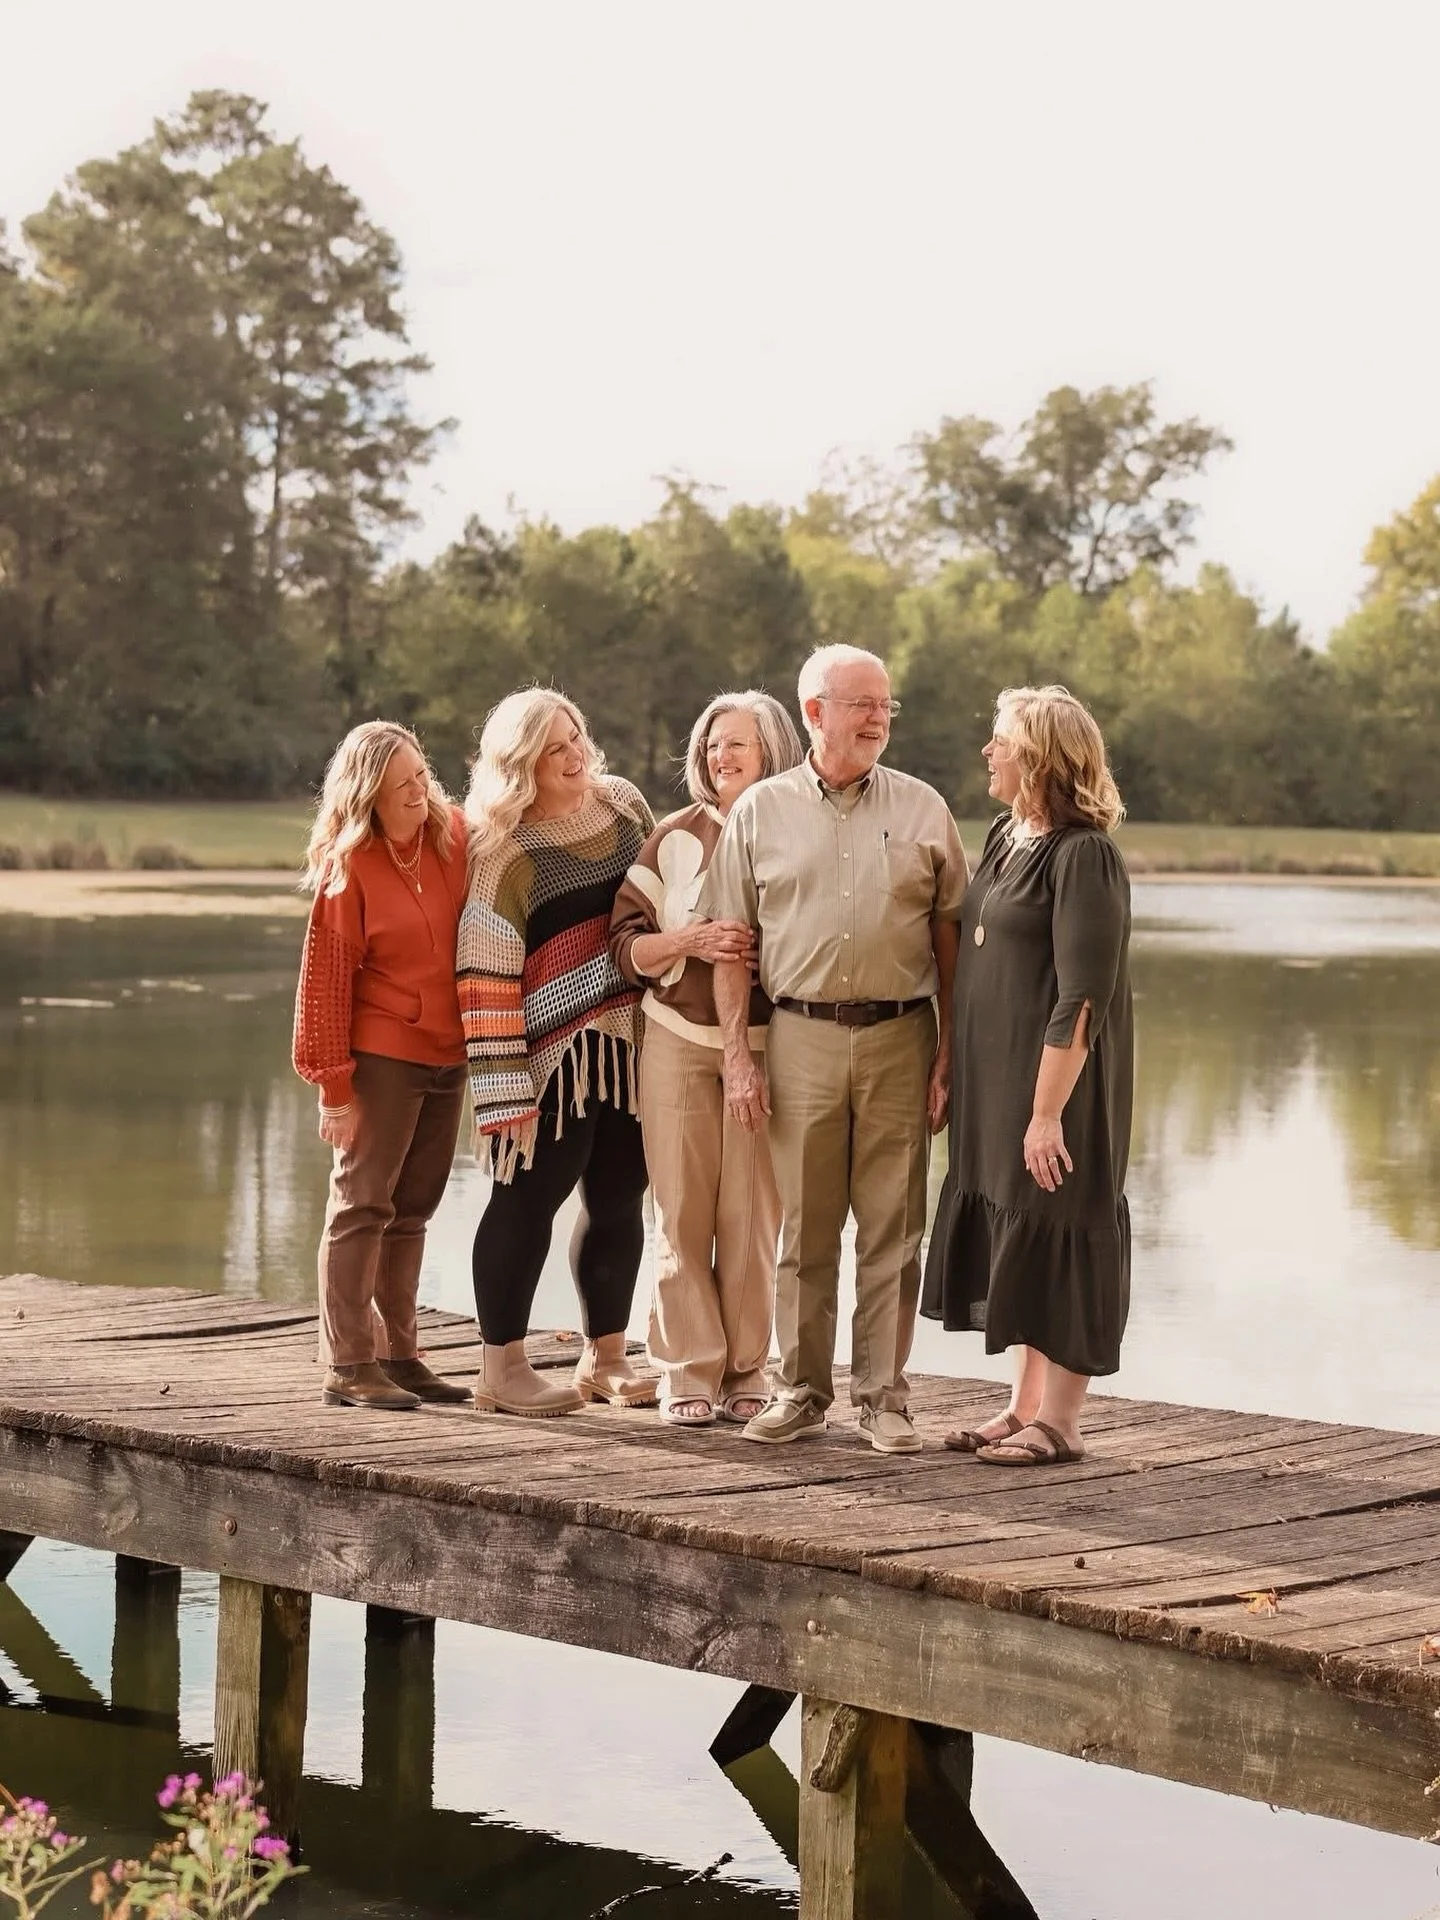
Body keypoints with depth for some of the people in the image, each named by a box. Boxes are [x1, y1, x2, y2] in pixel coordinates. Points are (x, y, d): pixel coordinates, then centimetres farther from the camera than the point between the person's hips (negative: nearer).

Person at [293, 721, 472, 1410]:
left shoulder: (455, 835, 3)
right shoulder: (350, 867, -11)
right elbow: (327, 979, -10)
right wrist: (334, 1084, -11)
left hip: (447, 1053, 6)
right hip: (381, 1053, -6)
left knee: (412, 1209, 10)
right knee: (363, 1203, -3)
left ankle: (398, 1355, 17)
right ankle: (348, 1367, -1)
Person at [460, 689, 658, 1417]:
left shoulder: (624, 804, 7)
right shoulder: (504, 850, -11)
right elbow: (486, 975, -15)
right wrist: (504, 1089, -19)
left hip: (634, 1041, 6)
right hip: (554, 1051, -6)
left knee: (618, 1198, 11)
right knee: (528, 1198, 0)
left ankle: (605, 1358, 23)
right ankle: (500, 1368, 7)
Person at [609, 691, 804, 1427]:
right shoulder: (675, 836, 6)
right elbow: (626, 943, 3)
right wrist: (693, 939, -14)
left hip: (767, 1046, -1)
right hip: (679, 1043, 1)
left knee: (752, 1214, -1)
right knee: (683, 1213, 0)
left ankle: (745, 1373, 9)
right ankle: (687, 1373, 6)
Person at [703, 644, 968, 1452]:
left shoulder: (923, 808, 6)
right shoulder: (760, 811, 5)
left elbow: (949, 935, 6)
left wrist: (950, 1052, 1)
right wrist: (738, 1056, 0)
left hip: (900, 1035, 0)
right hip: (801, 1032, 0)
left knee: (893, 1227, 3)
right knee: (803, 1226, 6)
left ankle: (884, 1394, 11)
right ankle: (802, 1389, 16)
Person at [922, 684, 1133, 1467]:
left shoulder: (1083, 856, -17)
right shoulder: (1004, 838, 10)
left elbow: (1082, 998, -21)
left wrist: (1047, 1111, -23)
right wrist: (951, 1074, 14)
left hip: (1052, 1083, -9)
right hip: (994, 1079, 9)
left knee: (1055, 1239, -1)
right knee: (1008, 1235, 14)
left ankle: (1059, 1422, 8)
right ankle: (1025, 1404, 24)